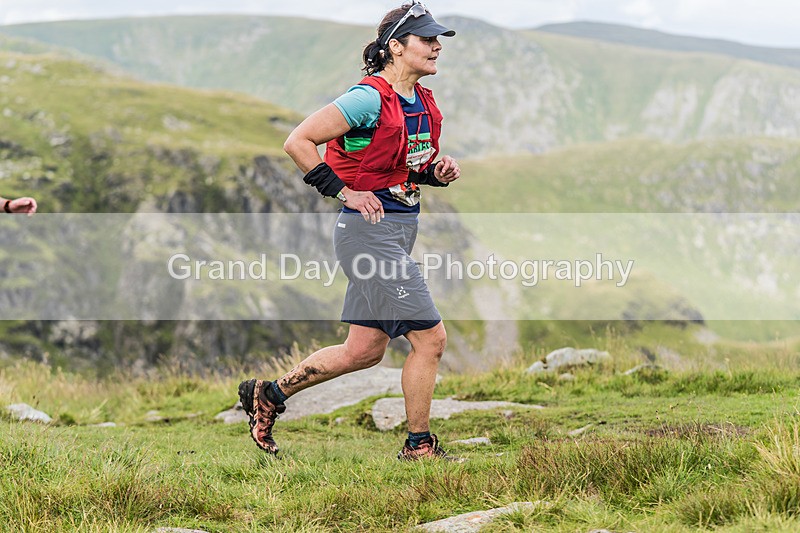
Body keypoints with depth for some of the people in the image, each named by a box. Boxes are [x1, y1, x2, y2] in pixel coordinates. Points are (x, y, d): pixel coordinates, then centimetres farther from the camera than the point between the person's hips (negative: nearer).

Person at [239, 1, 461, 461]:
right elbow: (298, 142, -16)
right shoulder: (370, 98, -15)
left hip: (402, 229, 9)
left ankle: (268, 395, 25)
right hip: (371, 230, -9)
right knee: (431, 338, -8)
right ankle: (420, 447, 7)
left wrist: (436, 173, 5)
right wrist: (345, 192, -15)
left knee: (365, 350, 12)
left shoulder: (424, 103, 11)